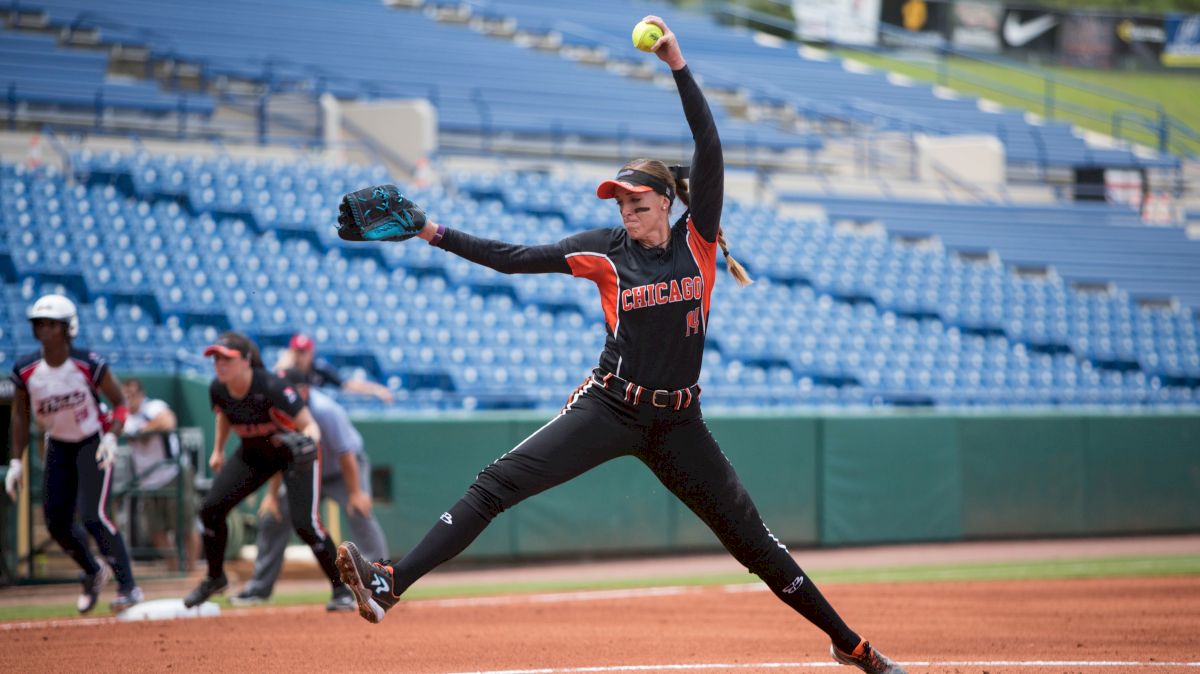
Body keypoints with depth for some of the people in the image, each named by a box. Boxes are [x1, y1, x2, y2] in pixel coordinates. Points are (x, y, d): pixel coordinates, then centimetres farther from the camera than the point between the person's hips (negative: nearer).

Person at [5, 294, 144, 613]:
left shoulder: (89, 365, -21)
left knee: (93, 516, -19)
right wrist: (16, 461, 0)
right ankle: (93, 574, 32)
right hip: (58, 446, 5)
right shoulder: (25, 370, -11)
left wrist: (112, 436, -25)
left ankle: (128, 587, -9)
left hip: (93, 443, -5)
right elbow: (20, 414, 3)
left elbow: (119, 402, -9)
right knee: (57, 523, 5)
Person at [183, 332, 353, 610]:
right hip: (254, 454, 6)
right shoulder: (218, 389, -17)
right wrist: (218, 451, 16)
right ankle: (215, 578, 20)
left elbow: (310, 425, -31)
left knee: (304, 522, -20)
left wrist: (307, 441, -52)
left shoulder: (271, 388, -35)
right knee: (211, 508, -3)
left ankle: (341, 587, -1)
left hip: (295, 453, -6)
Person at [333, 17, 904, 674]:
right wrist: (437, 234, -9)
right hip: (609, 408, 0)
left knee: (748, 533, 5)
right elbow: (517, 258, -2)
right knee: (498, 482, -15)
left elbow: (709, 148, -9)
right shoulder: (607, 250, 2)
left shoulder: (695, 238, 0)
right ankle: (390, 584, -23)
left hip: (677, 421, 0)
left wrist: (678, 67, -14)